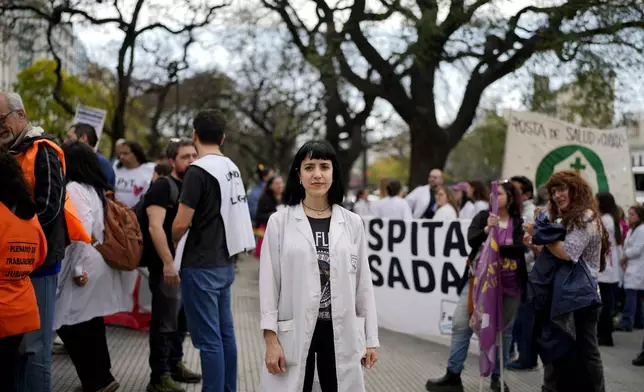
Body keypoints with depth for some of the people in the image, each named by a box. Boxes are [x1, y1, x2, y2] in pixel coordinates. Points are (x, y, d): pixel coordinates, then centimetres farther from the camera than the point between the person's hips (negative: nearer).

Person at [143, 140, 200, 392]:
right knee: (165, 322, -2)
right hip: (168, 267, -8)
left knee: (181, 319, 18)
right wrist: (168, 263, -27)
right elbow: (155, 227, -20)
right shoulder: (162, 187, -10)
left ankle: (175, 365, 32)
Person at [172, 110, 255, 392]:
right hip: (225, 262, 8)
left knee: (208, 339, -3)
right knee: (225, 334, 14)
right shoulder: (232, 169, 8)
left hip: (201, 266, -8)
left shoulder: (198, 171, -15)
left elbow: (181, 224, -15)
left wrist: (173, 241, 4)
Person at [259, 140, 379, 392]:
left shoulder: (352, 223, 4)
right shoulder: (280, 222, -2)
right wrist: (271, 339, -8)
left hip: (340, 331, 2)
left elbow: (364, 283, 6)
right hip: (293, 331, -2)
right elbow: (269, 283, -2)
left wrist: (371, 338, 5)